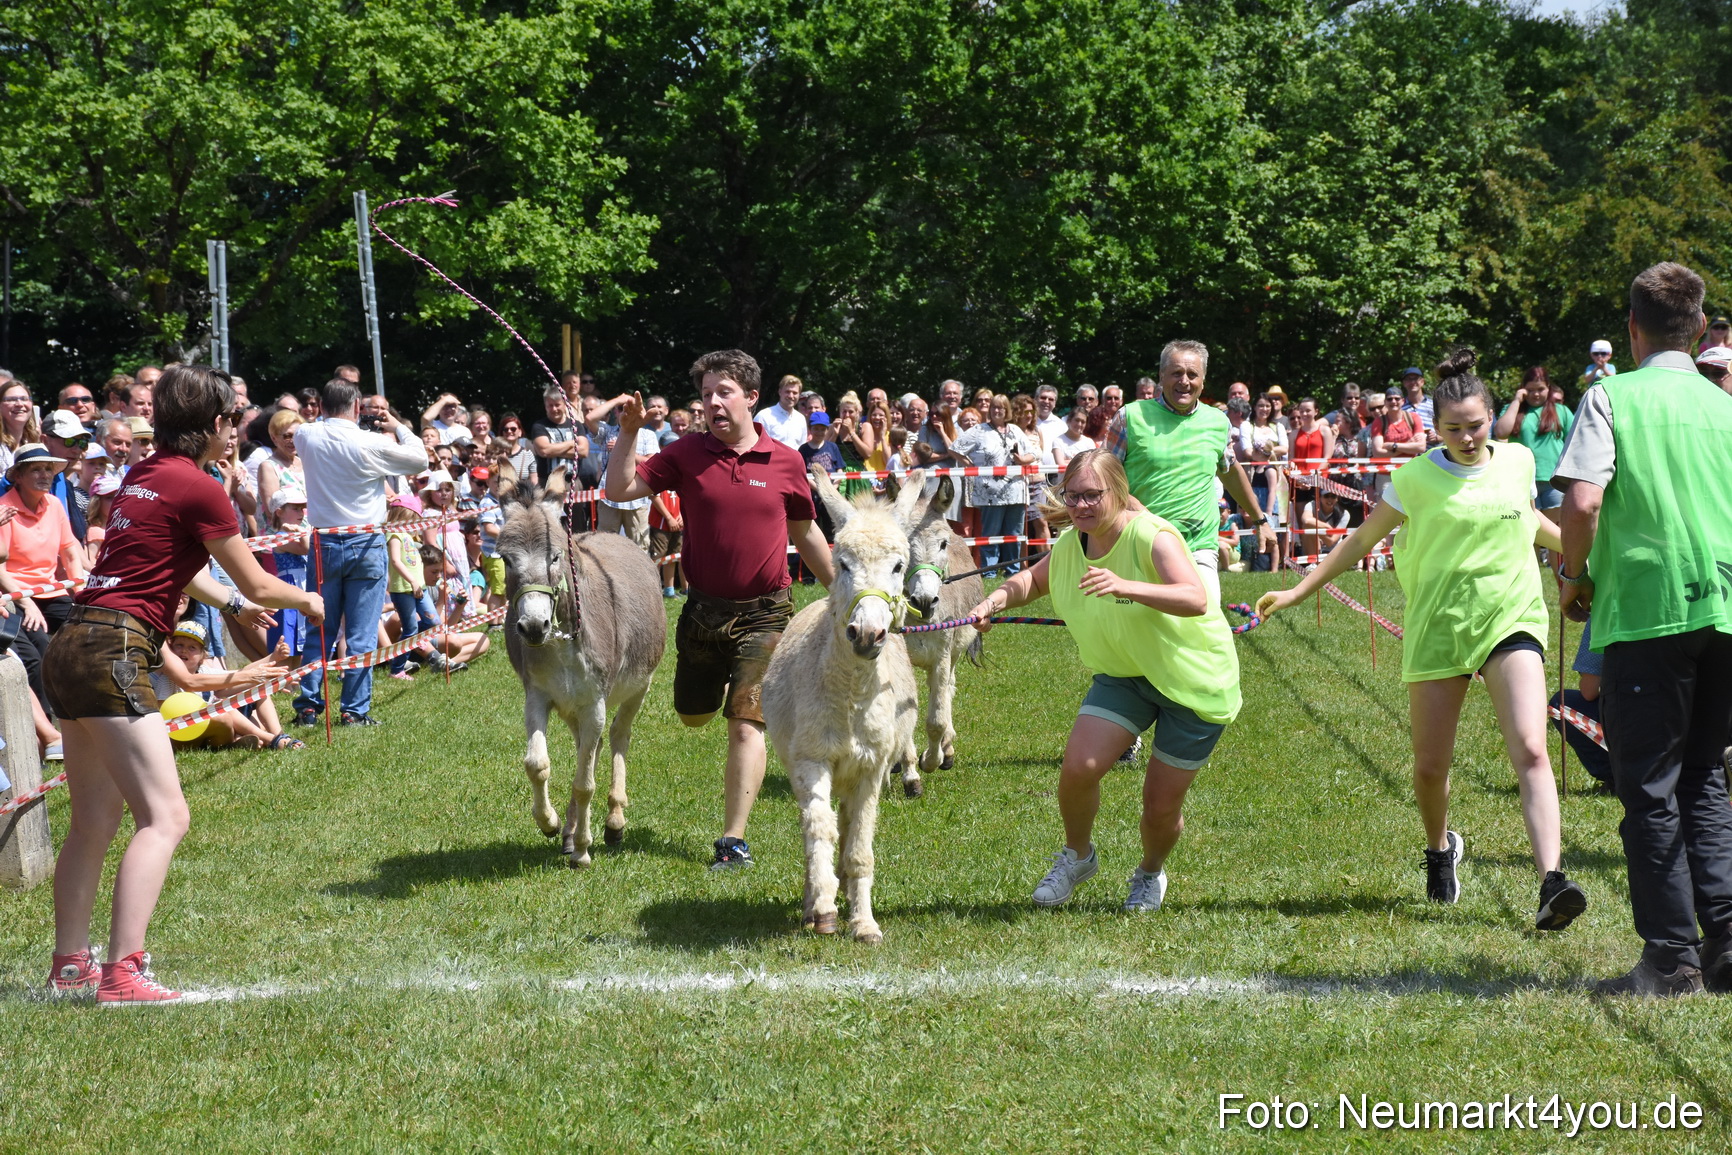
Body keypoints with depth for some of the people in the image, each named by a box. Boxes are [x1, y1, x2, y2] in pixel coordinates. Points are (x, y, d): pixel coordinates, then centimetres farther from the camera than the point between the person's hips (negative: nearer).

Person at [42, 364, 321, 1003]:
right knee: (163, 816, -11)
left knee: (94, 820, 17)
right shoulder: (197, 488, -9)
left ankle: (69, 966, 24)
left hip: (72, 646, 9)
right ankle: (123, 974, -19)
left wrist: (235, 602, 49)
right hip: (112, 654, -9)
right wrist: (307, 601, 21)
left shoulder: (144, 475, 16)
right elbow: (258, 584, 0)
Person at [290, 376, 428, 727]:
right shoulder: (372, 444, -13)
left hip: (324, 544, 3)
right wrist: (398, 428, 11)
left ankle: (308, 706, 11)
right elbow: (420, 460, -1)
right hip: (365, 545, -3)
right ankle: (355, 710, 3)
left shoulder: (307, 437, -3)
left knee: (319, 631, 13)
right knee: (361, 635, 2)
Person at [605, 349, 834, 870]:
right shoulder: (687, 455, -2)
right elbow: (619, 490, -7)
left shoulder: (786, 462, -2)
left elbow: (805, 535, 11)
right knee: (693, 714, 20)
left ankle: (733, 841, -8)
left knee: (745, 725, -10)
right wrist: (628, 435, -20)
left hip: (763, 614, -3)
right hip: (703, 608, 3)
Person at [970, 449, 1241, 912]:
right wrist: (996, 600, -5)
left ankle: (1150, 874, 36)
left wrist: (1125, 586, -55)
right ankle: (1077, 856, 14)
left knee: (1161, 806, 1)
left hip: (1193, 679, -5)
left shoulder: (1152, 536, -26)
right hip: (1122, 674, 5)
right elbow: (1033, 580, 17)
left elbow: (1195, 599, -42)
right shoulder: (1069, 546, -6)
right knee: (1078, 766, -16)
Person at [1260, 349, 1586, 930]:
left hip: (1511, 620, 1)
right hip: (1437, 626, 0)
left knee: (1530, 751, -17)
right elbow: (1363, 539, 7)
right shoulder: (1418, 477, -4)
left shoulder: (1518, 461, 3)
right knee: (1430, 765, 5)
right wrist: (1297, 591, 5)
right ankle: (1440, 850, 38)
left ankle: (1552, 882, -25)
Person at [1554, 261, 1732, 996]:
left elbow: (1582, 500, -14)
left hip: (1645, 610, -5)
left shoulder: (1612, 396, -2)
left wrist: (1574, 576, 2)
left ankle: (1671, 956, 0)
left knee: (1649, 786, 1)